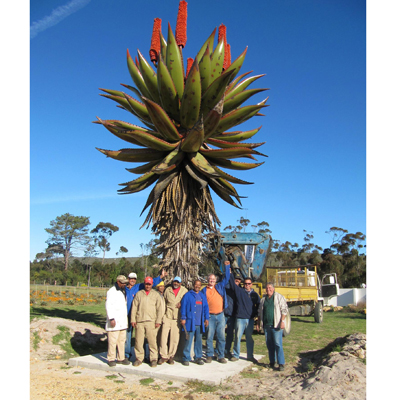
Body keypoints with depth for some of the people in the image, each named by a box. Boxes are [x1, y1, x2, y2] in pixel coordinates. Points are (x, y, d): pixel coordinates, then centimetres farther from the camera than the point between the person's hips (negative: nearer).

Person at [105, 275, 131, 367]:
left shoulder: (123, 291, 17)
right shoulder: (112, 291, -8)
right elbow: (108, 306, -14)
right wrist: (111, 318, -18)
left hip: (123, 321, 7)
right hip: (114, 321, -7)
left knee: (122, 340, 9)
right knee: (113, 340, -4)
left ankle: (121, 358, 16)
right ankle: (111, 359, 7)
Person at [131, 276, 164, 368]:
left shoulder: (156, 295, 8)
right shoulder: (139, 294, 12)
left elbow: (159, 308, 5)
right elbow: (134, 307, 11)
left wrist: (158, 321, -3)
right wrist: (133, 319, 3)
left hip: (151, 321, -2)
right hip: (139, 321, 2)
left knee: (152, 341, -3)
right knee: (138, 340, 3)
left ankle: (153, 359, 8)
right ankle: (139, 358, 17)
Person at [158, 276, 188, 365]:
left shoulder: (184, 291, 5)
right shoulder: (167, 290, 9)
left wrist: (181, 304, -7)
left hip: (177, 317, -1)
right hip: (167, 315, 1)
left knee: (175, 338, 1)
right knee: (164, 335, -4)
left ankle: (171, 356, 15)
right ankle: (163, 356, 7)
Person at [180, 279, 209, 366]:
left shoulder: (203, 296, 16)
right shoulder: (188, 295, 1)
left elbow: (206, 308, 16)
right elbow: (183, 307, -3)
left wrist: (206, 318, 9)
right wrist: (183, 318, -9)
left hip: (200, 323, 5)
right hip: (190, 322, -4)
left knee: (199, 340, 10)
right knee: (188, 340, -3)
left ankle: (198, 357, 19)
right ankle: (186, 358, 5)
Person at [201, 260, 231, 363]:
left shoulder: (220, 287, 11)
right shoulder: (204, 290, 7)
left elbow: (226, 278, 9)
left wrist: (227, 266, 3)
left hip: (220, 315, 1)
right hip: (210, 316, -1)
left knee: (221, 336, 3)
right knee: (209, 337, 1)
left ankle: (220, 356, 13)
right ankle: (209, 355, 13)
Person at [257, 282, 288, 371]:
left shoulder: (279, 297, 0)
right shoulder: (263, 299, 14)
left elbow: (284, 310, -5)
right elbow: (260, 312, 20)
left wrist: (282, 321, -14)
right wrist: (259, 323, 16)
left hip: (276, 325, -5)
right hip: (266, 325, 5)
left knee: (278, 344, -8)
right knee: (269, 344, 9)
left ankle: (281, 363, -2)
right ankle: (272, 362, 19)